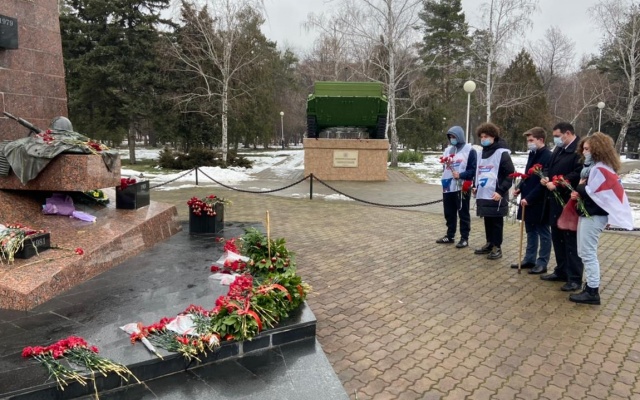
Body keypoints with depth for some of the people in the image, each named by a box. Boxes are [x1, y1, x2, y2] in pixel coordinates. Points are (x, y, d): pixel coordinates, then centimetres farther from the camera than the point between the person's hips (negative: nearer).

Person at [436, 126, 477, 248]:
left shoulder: (469, 150, -5)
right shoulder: (448, 149, 15)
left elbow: (473, 170, -9)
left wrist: (460, 175, -21)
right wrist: (444, 179, 6)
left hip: (462, 188, -6)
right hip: (448, 187, 6)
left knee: (463, 214, 3)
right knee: (449, 213, 13)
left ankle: (464, 238, 12)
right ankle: (450, 236, 26)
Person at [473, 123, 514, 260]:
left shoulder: (502, 153, -10)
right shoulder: (483, 152, 14)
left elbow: (510, 174, -13)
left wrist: (501, 191, -18)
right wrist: (476, 186, 13)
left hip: (496, 196, -7)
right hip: (483, 194, 7)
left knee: (496, 222, 2)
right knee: (487, 221, 15)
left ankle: (497, 247, 11)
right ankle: (489, 244, 25)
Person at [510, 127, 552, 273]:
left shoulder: (548, 156, -16)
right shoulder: (532, 154, 12)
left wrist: (529, 198, -21)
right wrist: (520, 188, 4)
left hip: (539, 202, -9)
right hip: (528, 199, 9)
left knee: (543, 232, 4)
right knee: (530, 231, 16)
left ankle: (542, 263, 13)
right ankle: (529, 259, 26)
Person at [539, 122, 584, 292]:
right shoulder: (558, 149, 17)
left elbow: (578, 174, -23)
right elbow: (550, 167, 25)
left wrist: (557, 185, -20)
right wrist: (545, 177, 3)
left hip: (569, 202, -10)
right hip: (555, 200, 10)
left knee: (571, 239, -3)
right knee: (557, 237, 16)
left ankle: (575, 278, 5)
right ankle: (561, 271, 28)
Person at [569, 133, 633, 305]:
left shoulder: (600, 169, -17)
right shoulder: (593, 167, 16)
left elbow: (590, 192, -23)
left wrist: (579, 187, -3)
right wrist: (579, 193, -2)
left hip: (593, 216, -10)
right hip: (587, 214, 10)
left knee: (588, 253, -6)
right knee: (585, 253, 15)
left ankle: (592, 292, 1)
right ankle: (590, 285, 24)